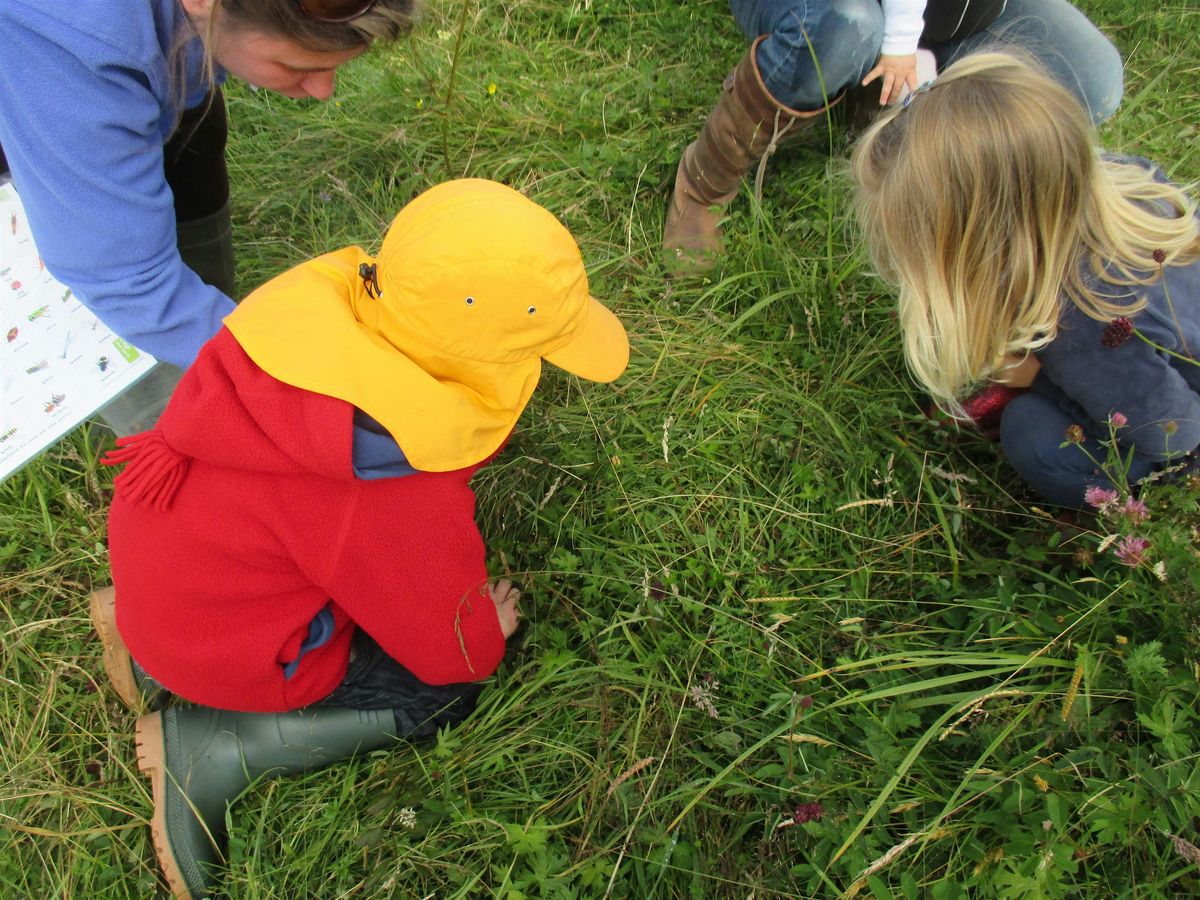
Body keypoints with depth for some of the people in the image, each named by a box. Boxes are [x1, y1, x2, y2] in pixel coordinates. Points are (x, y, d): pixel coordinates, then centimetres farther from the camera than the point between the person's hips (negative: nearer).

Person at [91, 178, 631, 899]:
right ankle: (208, 748, -1)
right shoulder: (399, 491, -37)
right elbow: (447, 644, -17)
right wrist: (491, 630, 6)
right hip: (226, 645, -7)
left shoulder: (325, 295, -17)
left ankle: (152, 638, 17)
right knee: (450, 689, 4)